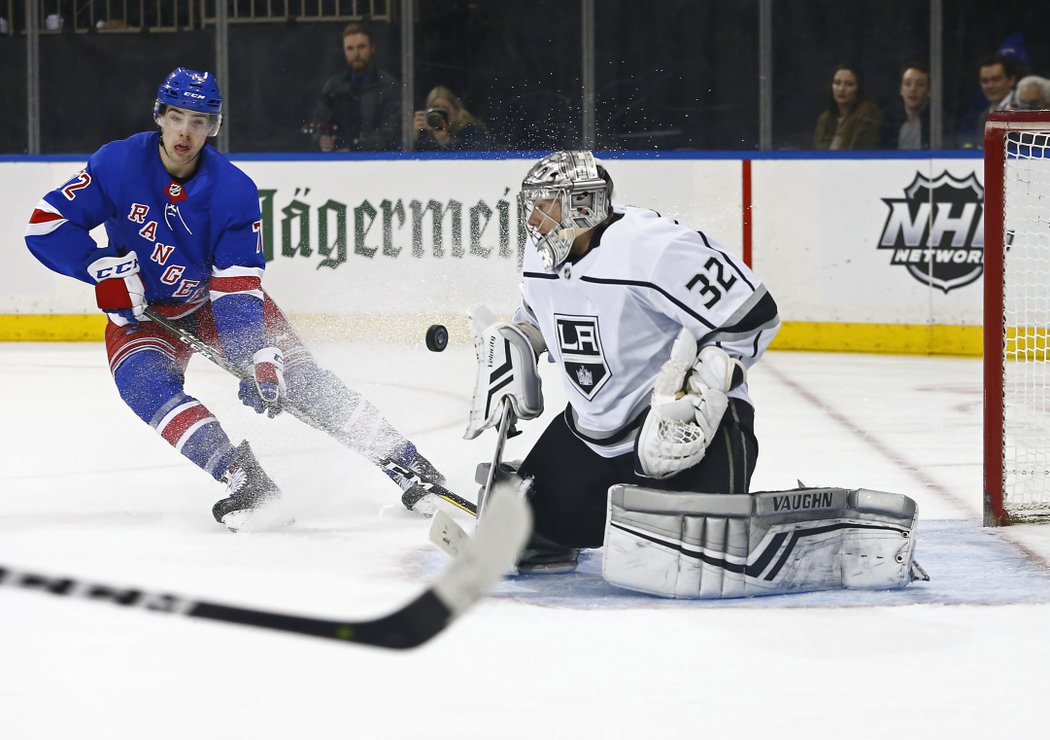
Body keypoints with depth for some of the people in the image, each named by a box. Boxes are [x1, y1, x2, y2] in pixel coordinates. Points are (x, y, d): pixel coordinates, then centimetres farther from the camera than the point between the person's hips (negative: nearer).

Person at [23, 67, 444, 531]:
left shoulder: (234, 192, -19)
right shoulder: (118, 165, -19)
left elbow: (237, 291, -22)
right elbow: (46, 225, -18)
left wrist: (258, 359, -35)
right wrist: (106, 269, -29)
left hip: (216, 299, 0)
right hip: (141, 310, 0)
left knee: (294, 372, -14)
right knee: (149, 384, -30)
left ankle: (405, 464, -11)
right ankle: (240, 478, -40)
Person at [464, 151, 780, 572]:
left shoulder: (654, 248, -25)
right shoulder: (542, 255, 2)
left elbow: (753, 315, -23)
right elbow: (537, 317, 25)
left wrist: (703, 387, -27)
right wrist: (508, 346, 6)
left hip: (683, 420, -8)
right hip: (592, 426, 8)